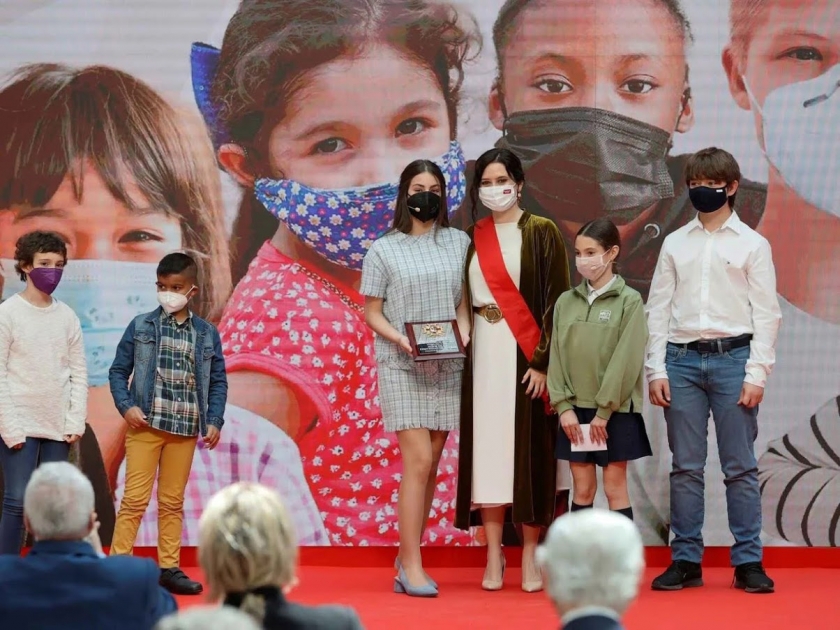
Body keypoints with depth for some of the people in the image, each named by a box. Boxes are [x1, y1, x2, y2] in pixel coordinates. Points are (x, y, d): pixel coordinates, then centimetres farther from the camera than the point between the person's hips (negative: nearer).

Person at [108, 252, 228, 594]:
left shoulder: (206, 333, 7)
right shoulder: (141, 326, 2)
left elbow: (218, 381, 11)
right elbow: (119, 371, 4)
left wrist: (214, 421, 0)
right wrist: (126, 406, -10)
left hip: (185, 430, 2)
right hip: (145, 426, -2)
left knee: (173, 502, 10)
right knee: (135, 499, -5)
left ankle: (169, 568, 16)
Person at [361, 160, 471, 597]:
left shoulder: (459, 243, 10)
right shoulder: (384, 250, 2)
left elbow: (464, 301, 12)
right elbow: (372, 312, 3)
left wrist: (464, 333, -7)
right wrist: (399, 338, -14)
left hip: (447, 366, 4)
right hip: (401, 367, -4)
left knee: (430, 465, 5)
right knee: (418, 461, -12)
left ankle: (407, 556, 13)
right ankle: (412, 565, -9)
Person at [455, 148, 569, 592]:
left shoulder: (542, 233, 0)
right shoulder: (473, 238, 12)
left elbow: (555, 299, -5)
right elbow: (463, 300, 13)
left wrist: (543, 361, -13)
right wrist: (460, 351, 1)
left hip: (525, 352, -3)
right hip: (484, 352, 3)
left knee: (528, 448, -2)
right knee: (486, 448, 1)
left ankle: (530, 555, 4)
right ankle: (493, 556, 5)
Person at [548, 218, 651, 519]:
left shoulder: (629, 301, -4)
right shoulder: (566, 302, 8)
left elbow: (627, 359, -10)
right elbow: (557, 357, 5)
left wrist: (604, 411, -13)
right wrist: (563, 406, -5)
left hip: (615, 411, -4)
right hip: (576, 409, 4)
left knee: (615, 488, 1)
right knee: (582, 489, 6)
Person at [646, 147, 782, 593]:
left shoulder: (752, 244, 5)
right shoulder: (675, 244, 12)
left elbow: (766, 313, 1)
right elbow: (658, 308, 10)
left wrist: (756, 373, -7)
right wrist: (656, 370, 2)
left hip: (733, 357, -2)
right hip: (682, 359, 2)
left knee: (740, 467, -1)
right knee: (686, 467, 4)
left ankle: (748, 561, 4)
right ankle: (686, 561, 9)